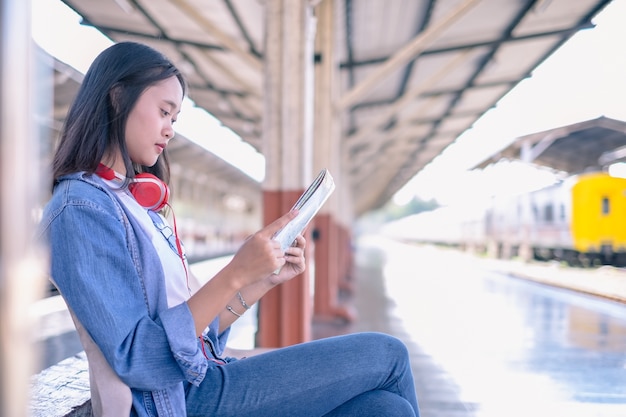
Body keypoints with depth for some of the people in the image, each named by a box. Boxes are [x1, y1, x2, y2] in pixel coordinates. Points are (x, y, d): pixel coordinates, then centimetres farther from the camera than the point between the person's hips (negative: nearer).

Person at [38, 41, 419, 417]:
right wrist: (235, 274, -25)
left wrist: (266, 279, 1)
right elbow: (139, 363, -20)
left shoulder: (138, 204, 14)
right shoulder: (81, 208, -12)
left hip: (198, 382, 7)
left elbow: (193, 328, 12)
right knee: (386, 354, -6)